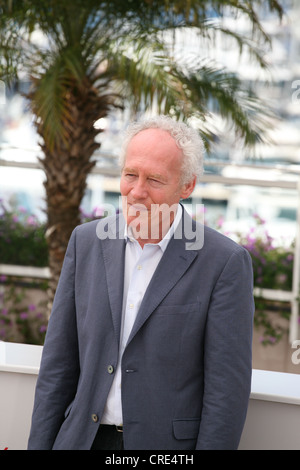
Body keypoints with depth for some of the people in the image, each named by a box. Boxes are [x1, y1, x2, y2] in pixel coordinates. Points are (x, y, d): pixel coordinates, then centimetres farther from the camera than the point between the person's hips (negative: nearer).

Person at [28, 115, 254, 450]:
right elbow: (59, 362, 7)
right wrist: (40, 445, 3)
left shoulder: (225, 262, -10)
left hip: (168, 445, -3)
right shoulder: (86, 241, 4)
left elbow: (227, 389, -11)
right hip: (84, 439, 4)